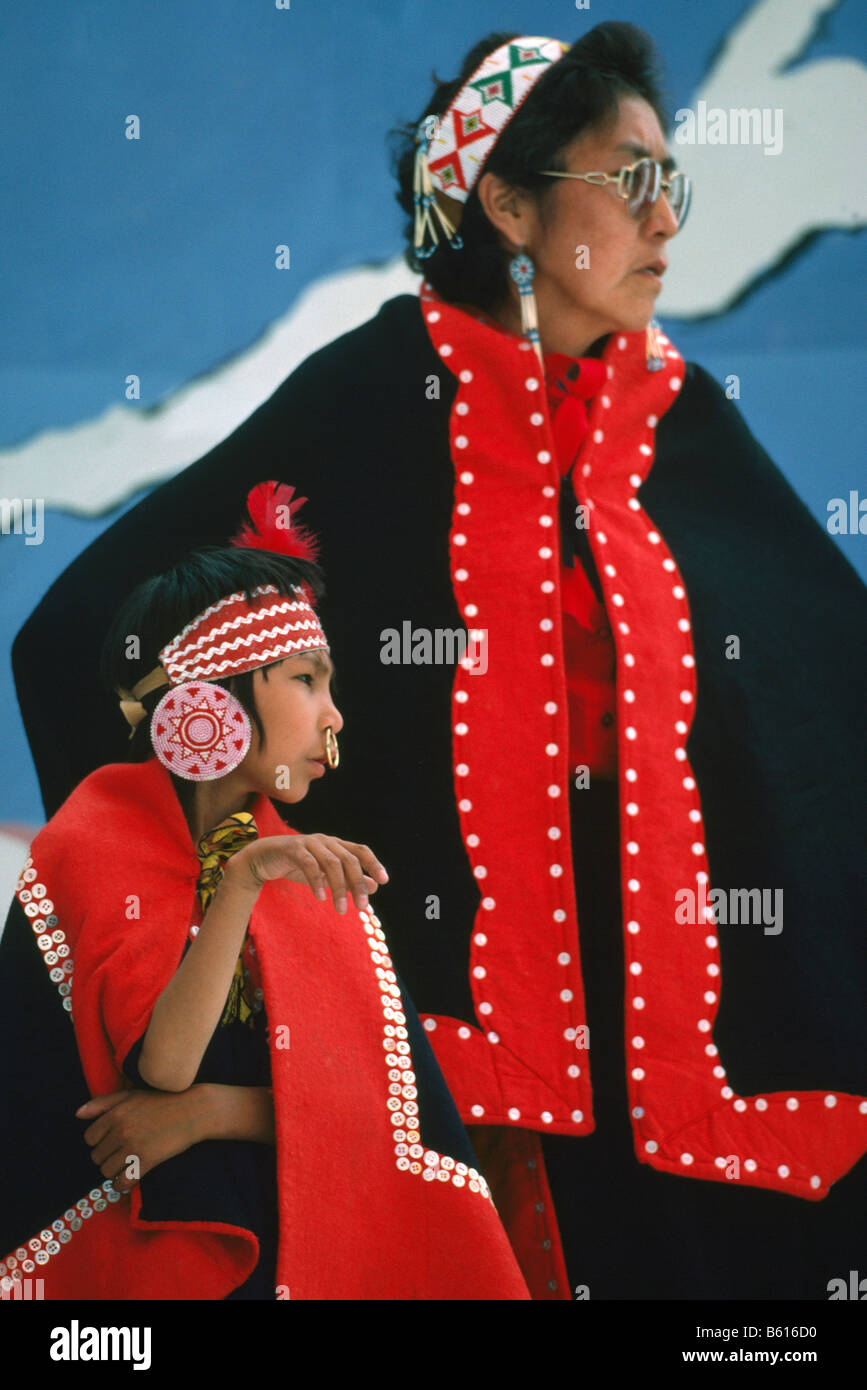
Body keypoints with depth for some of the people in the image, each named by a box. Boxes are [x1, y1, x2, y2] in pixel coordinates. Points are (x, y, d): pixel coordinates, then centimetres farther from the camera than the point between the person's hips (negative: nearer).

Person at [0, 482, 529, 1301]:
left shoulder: (318, 880, 5)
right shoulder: (80, 857, -8)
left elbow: (398, 1107, -1)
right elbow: (151, 1074, -18)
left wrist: (209, 1111, -13)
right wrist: (241, 885, -26)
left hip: (309, 1248, 4)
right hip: (140, 1258, -4)